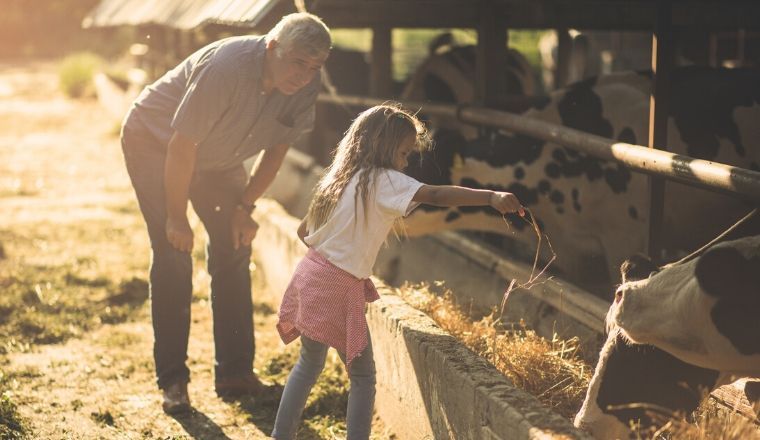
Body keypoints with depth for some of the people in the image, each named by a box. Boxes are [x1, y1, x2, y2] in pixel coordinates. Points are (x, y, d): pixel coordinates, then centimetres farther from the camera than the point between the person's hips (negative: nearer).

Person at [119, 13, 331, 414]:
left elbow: (276, 148, -2)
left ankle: (235, 373, 9)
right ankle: (172, 380, -4)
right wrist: (177, 219, -23)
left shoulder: (306, 86, -17)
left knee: (234, 249, 1)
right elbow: (182, 147, -31)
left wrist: (245, 206, -6)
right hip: (155, 144, -6)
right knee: (173, 256, -13)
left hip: (217, 158, 6)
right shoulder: (226, 67, -37)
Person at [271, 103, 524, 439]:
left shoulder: (342, 177, 13)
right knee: (362, 375, 2)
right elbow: (434, 195, -26)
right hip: (338, 288, -8)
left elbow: (304, 231, 18)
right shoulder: (383, 180, -11)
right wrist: (491, 197, -34)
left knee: (310, 363, 22)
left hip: (312, 275, 8)